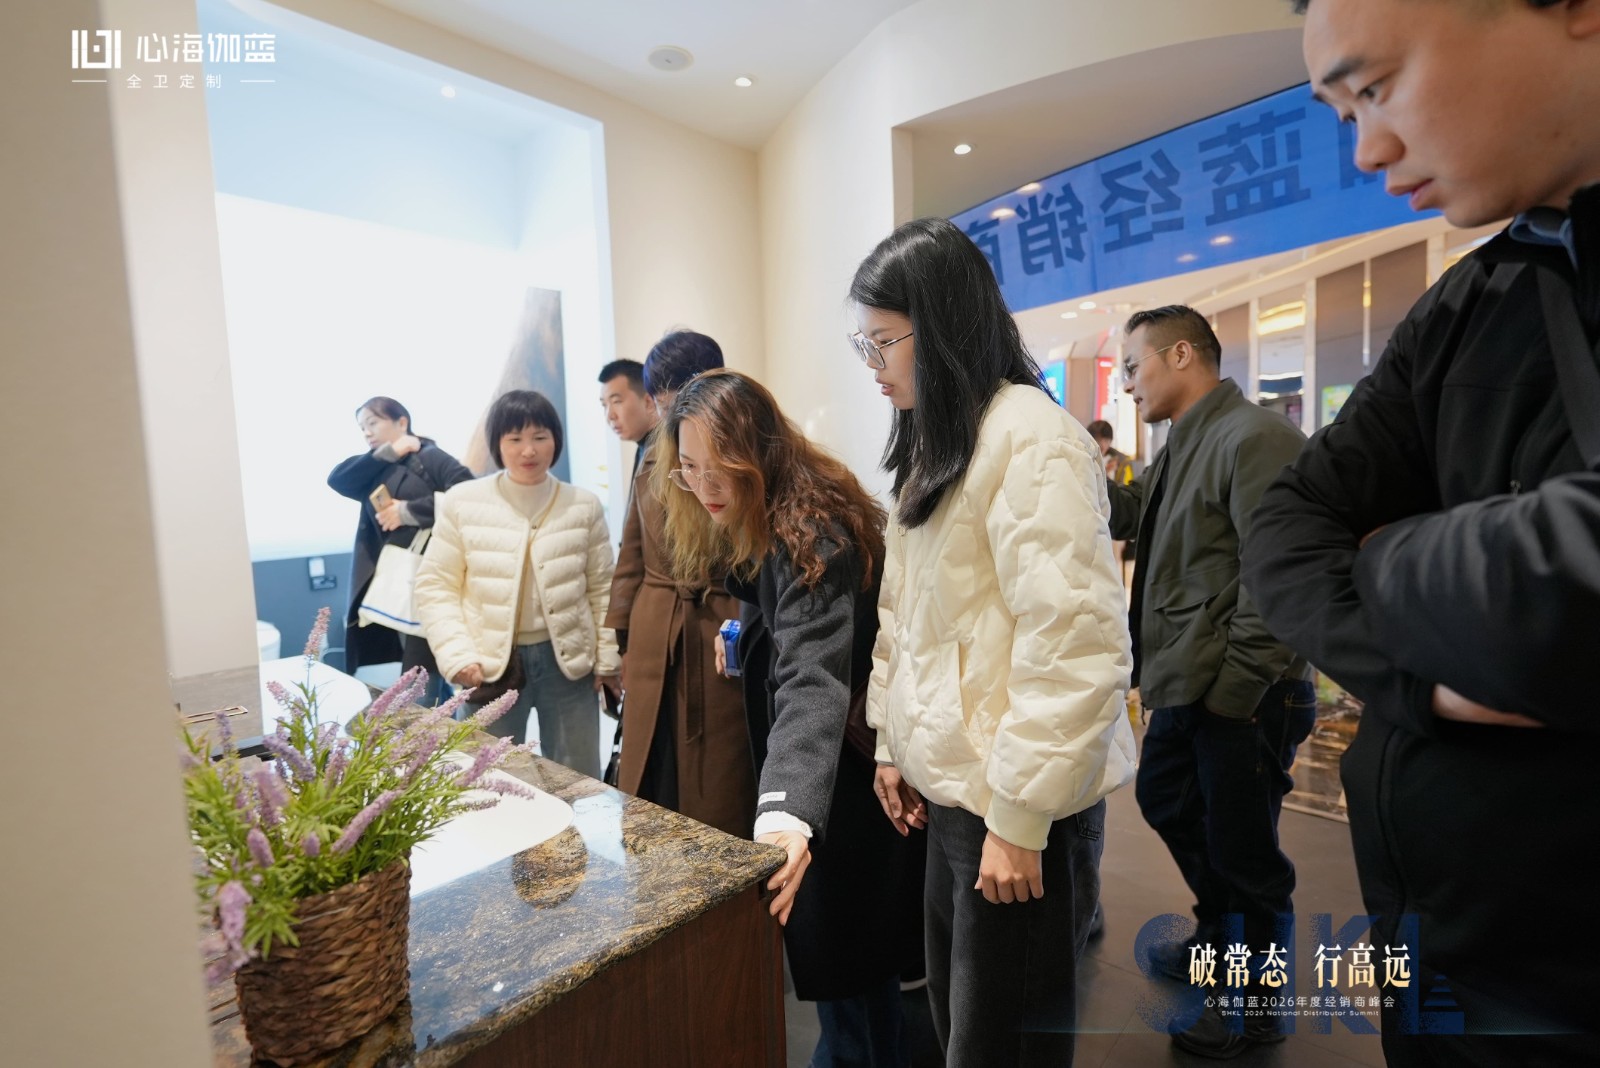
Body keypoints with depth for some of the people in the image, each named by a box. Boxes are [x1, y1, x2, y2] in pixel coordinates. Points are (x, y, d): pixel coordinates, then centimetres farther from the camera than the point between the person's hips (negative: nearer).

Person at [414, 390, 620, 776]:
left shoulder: (584, 506, -1)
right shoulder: (461, 502, -3)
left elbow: (601, 588, 5)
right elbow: (435, 586, 0)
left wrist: (607, 657, 2)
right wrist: (457, 655, -11)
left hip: (568, 661, 1)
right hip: (490, 665, 0)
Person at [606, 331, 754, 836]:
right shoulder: (654, 454, 10)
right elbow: (632, 557, 15)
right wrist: (623, 640, 13)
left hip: (723, 647, -5)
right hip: (653, 648, 6)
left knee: (720, 803, 9)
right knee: (646, 800, 15)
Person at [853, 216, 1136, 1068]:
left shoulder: (1030, 438, -17)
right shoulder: (935, 446, 11)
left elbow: (1075, 647, -22)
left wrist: (1019, 816, -17)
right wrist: (893, 743, 11)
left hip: (1020, 803, -8)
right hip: (954, 786, 8)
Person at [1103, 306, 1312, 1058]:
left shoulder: (1255, 438, -17)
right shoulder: (1184, 445, 13)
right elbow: (1125, 511, 13)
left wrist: (1234, 687, -21)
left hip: (1242, 696, -10)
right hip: (1186, 685, 10)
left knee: (1243, 852, 8)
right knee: (1166, 802, 24)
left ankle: (1258, 1009, 32)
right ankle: (1220, 939, 49)